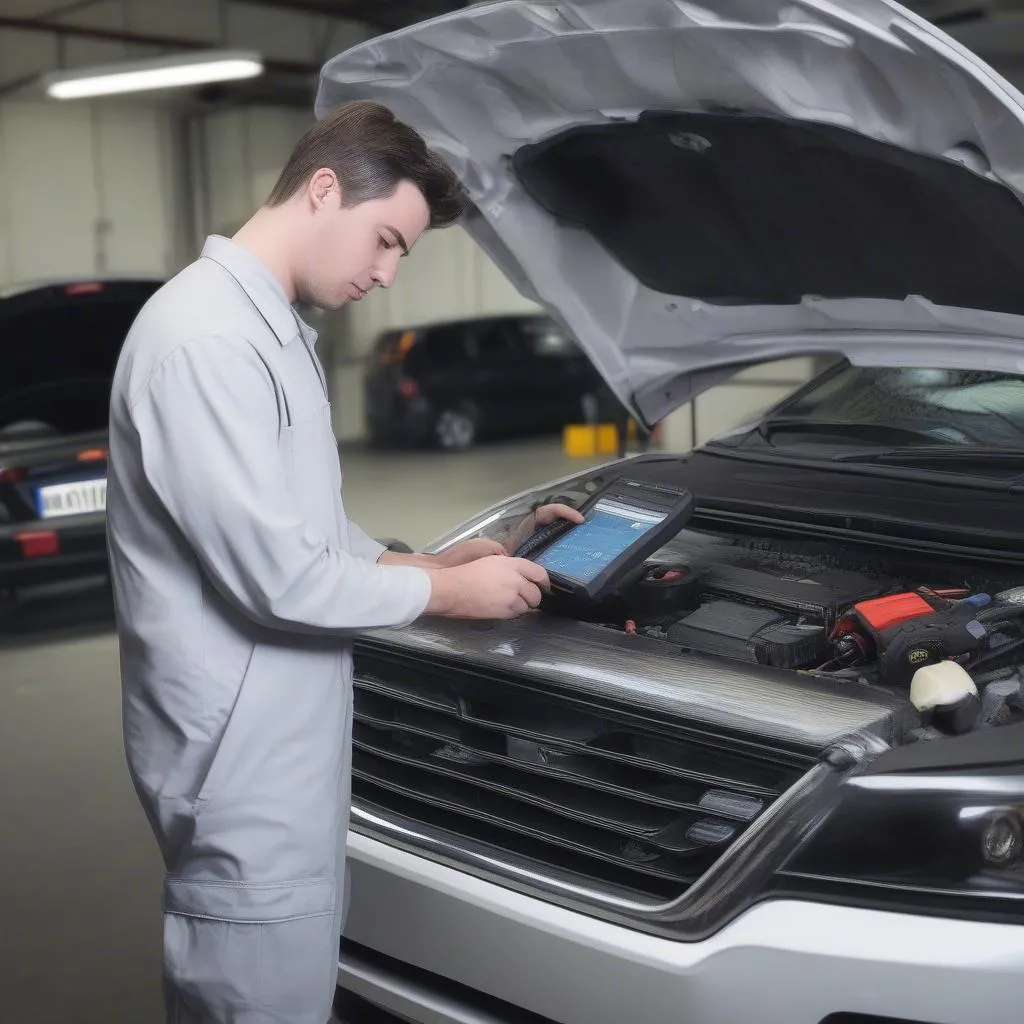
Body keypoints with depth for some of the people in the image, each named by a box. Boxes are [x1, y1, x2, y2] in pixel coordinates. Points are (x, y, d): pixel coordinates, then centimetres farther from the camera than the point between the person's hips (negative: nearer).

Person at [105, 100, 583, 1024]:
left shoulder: (274, 332, 14)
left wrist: (439, 559, 9)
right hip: (245, 764, -10)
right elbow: (278, 576, -24)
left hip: (290, 748, 10)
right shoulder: (204, 338, -21)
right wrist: (448, 592, -11)